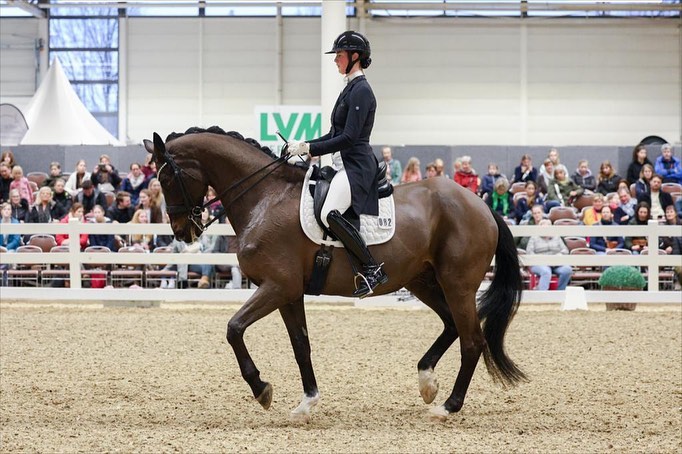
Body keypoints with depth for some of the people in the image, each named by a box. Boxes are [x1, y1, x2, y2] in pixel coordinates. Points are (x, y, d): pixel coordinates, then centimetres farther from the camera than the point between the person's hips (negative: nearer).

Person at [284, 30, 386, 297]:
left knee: (330, 213, -30)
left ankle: (372, 270, -24)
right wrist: (304, 147, 10)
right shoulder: (352, 88, 18)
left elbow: (349, 138, -20)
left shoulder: (361, 91, -12)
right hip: (346, 166, 11)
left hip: (356, 166, -11)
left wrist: (309, 148, -18)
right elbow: (335, 134, 22)